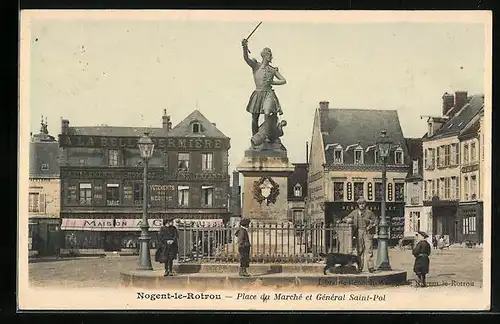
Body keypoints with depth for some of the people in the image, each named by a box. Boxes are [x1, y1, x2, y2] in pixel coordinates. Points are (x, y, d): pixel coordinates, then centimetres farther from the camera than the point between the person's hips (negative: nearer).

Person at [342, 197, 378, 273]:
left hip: (367, 232, -2)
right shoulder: (355, 212, 9)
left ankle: (370, 267, -11)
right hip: (358, 232, 2)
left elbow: (376, 220, 11)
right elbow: (345, 218, 13)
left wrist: (372, 225, -7)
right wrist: (348, 220, -10)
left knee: (369, 249, -11)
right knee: (359, 250, 2)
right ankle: (361, 267, 5)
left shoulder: (369, 212, 5)